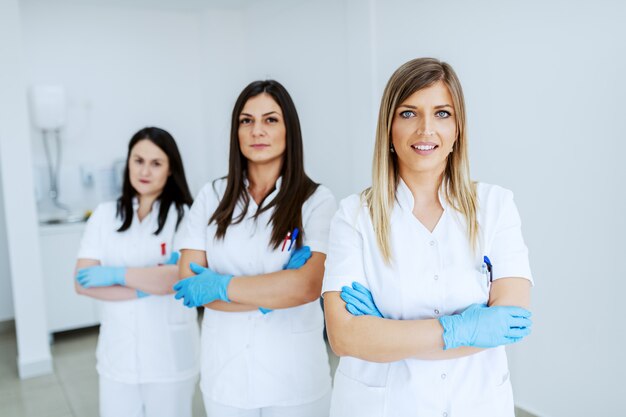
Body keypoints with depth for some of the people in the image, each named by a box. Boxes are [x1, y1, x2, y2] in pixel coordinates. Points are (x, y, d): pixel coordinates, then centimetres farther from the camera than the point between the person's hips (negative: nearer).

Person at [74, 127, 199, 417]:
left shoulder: (184, 215, -9)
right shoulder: (105, 214, 2)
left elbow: (182, 279, -21)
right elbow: (83, 282, -5)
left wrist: (116, 274, -16)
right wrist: (149, 286, -15)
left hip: (170, 357, -3)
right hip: (117, 354, 3)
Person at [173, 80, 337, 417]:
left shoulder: (317, 200, -10)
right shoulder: (211, 197, -1)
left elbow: (308, 286, -22)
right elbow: (190, 282, -7)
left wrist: (219, 286, -16)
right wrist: (272, 294, -16)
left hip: (294, 375, -2)